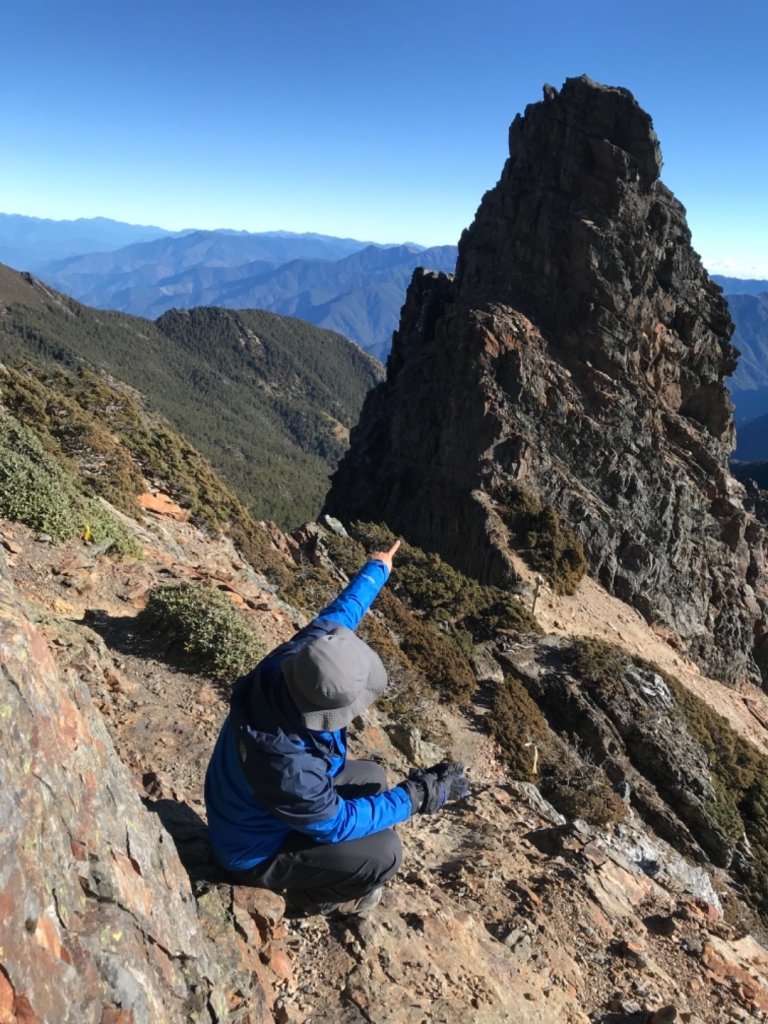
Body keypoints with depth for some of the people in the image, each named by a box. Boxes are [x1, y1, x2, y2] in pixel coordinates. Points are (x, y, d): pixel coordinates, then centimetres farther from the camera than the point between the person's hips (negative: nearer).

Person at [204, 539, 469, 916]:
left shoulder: (289, 663, -26)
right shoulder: (286, 769, -45)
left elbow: (334, 619, -5)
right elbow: (337, 823, -25)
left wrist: (376, 570, 11)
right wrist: (417, 795, -20)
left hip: (270, 809, 8)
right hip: (256, 850, -7)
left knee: (371, 777, 12)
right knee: (383, 854, -16)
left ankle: (312, 868, 25)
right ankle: (313, 897, 13)